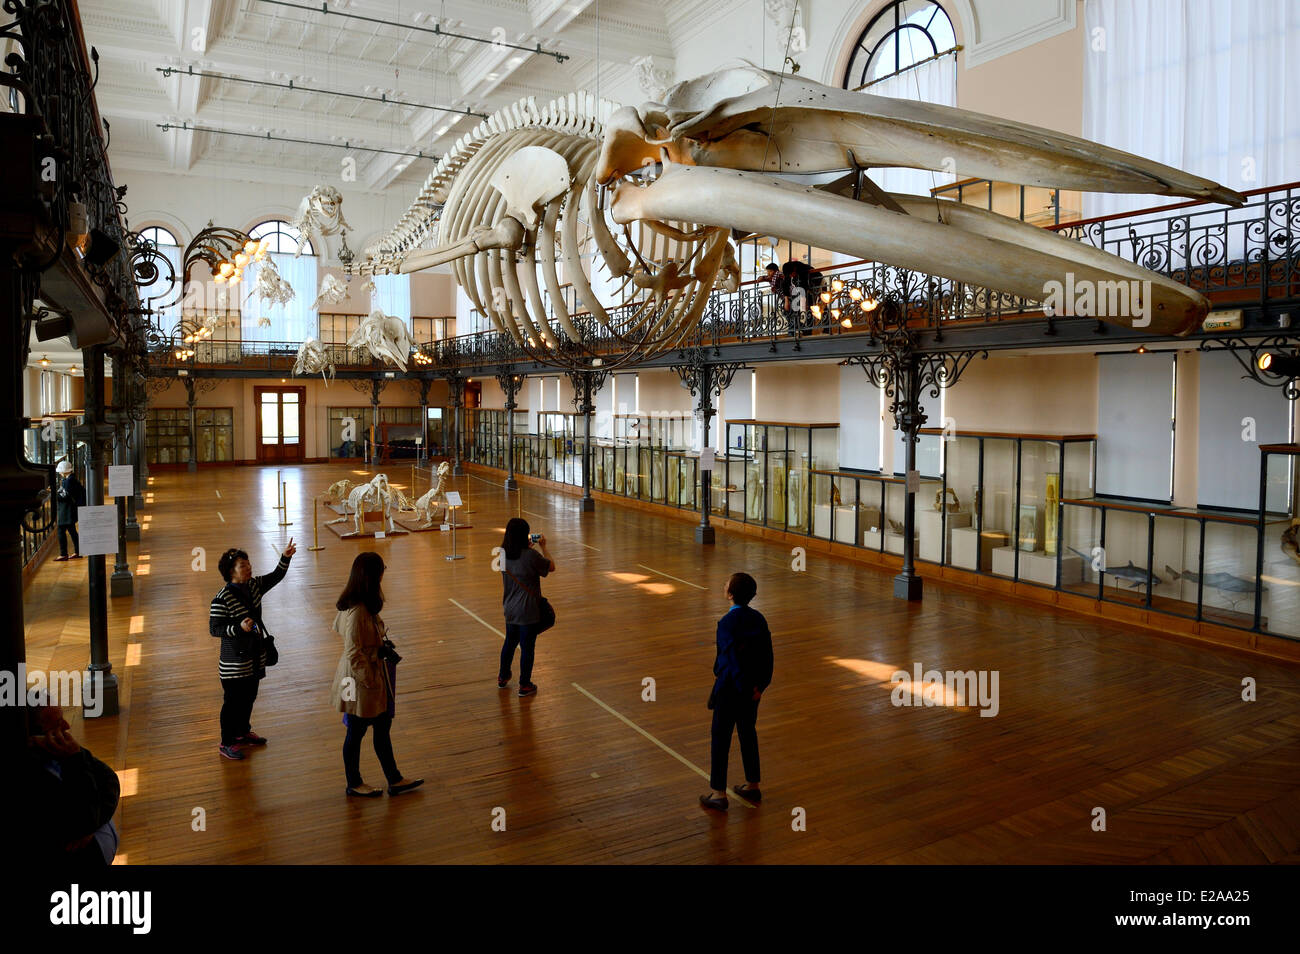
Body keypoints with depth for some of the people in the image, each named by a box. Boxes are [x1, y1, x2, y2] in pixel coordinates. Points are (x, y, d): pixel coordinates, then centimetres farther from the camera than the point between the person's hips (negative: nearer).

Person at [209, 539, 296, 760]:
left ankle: (243, 732, 41)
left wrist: (285, 558, -4)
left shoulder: (254, 586, 0)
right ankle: (227, 743, 21)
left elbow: (275, 577, 11)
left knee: (249, 697, 21)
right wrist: (239, 628, -32)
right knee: (233, 701, 5)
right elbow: (214, 629, -19)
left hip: (255, 656, 8)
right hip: (235, 661, -8)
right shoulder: (222, 599, -21)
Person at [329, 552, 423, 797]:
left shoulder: (364, 605, 0)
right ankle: (354, 784, 32)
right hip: (360, 679, -10)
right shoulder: (357, 612, -29)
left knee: (382, 726, 18)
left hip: (372, 675, 10)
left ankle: (394, 780, 31)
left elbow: (338, 627, 16)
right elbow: (353, 655, -26)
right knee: (356, 732, 11)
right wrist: (370, 681, -16)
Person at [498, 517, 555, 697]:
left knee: (510, 642, 24)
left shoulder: (504, 553, -4)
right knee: (527, 647, 7)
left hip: (510, 609, 6)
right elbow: (551, 567, -7)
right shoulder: (531, 555, -23)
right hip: (528, 611, -6)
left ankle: (503, 678, 39)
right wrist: (543, 547, 1)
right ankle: (524, 685, 17)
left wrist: (529, 546, 16)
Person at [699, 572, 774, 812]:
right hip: (752, 688, 7)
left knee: (720, 738, 6)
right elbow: (767, 655, 1)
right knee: (748, 734, 20)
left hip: (730, 688, -6)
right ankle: (752, 785, 31)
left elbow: (733, 659, -21)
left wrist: (746, 688, -12)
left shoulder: (727, 623, -21)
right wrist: (760, 685, 4)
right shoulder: (758, 619, -1)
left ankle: (719, 794, 13)